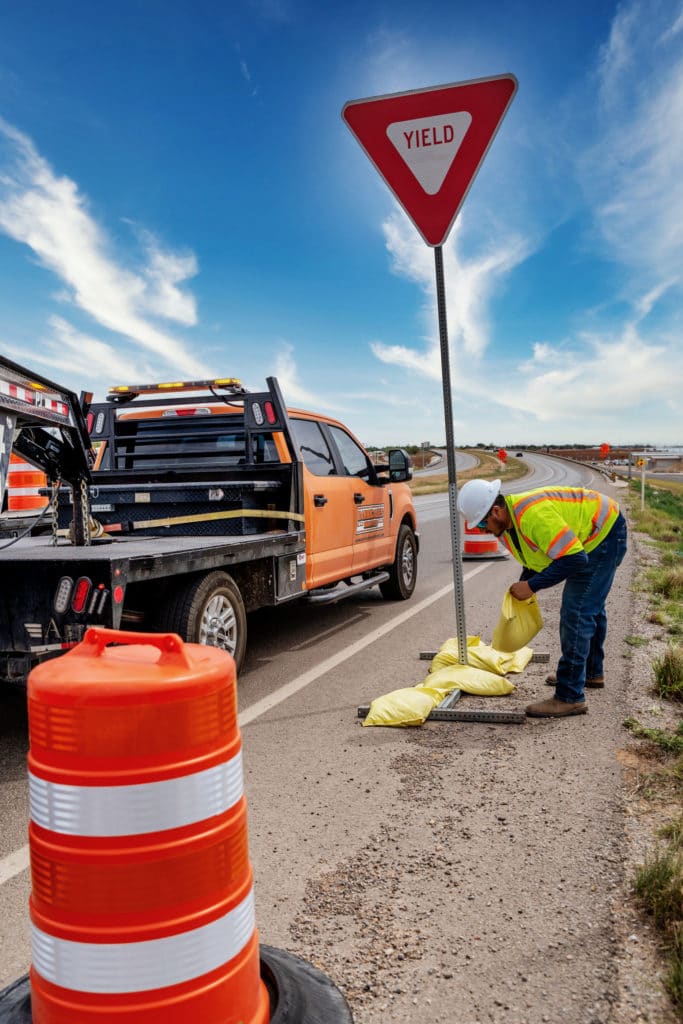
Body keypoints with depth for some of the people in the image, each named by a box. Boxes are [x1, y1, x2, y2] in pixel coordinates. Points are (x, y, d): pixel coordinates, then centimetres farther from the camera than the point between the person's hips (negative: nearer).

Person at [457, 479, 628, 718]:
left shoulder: (534, 515, -36)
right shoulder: (507, 523, -4)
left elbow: (574, 560, -36)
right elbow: (534, 560, 10)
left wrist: (531, 586, -29)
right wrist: (519, 590, -6)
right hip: (585, 541, 10)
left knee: (576, 612, -15)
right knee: (591, 606, 24)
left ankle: (569, 697, -11)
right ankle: (592, 672, 44)